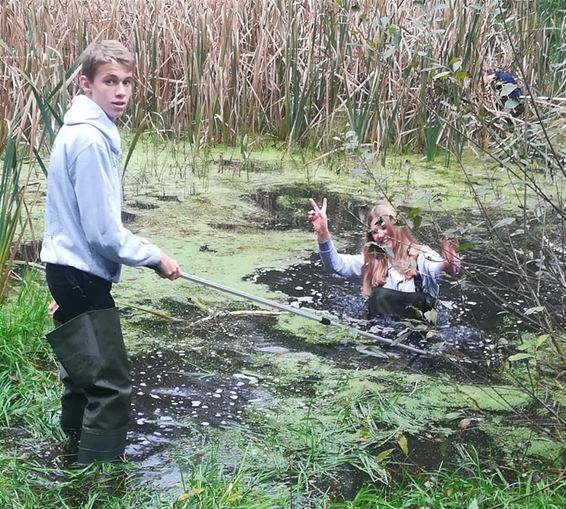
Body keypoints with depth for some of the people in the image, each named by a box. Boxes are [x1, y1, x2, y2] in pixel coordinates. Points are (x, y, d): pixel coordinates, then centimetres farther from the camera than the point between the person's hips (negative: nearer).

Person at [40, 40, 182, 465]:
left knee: (85, 372, 24)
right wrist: (156, 258, -9)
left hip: (74, 272, 11)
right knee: (111, 385, -10)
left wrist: (146, 253, 16)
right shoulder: (90, 139, -21)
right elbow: (104, 232, -22)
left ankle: (77, 455, 41)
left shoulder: (85, 131, 10)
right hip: (81, 275, -11)